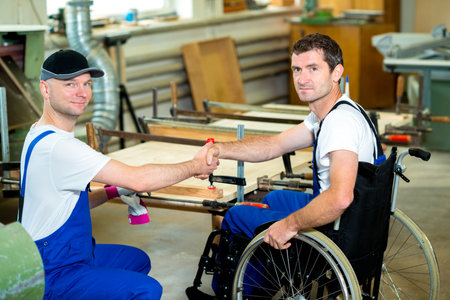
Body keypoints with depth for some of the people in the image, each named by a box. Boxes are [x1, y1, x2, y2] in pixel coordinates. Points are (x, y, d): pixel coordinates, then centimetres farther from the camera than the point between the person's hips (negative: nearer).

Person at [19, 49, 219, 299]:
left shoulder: (43, 136, 8)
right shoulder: (56, 146, -26)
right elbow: (138, 179, -26)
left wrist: (115, 191, 1)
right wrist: (197, 166, -13)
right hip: (53, 276, -11)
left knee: (138, 260, 26)